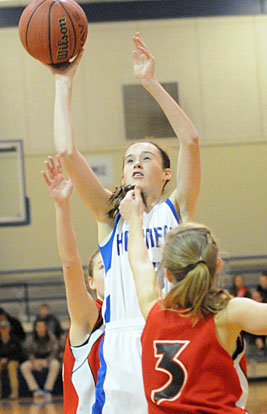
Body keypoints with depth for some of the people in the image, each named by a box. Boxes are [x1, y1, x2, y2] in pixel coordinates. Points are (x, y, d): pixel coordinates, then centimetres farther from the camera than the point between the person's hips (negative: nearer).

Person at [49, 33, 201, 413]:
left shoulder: (177, 209, 11)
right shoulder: (110, 214, 15)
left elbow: (190, 141, -2)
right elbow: (67, 153, 6)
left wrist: (151, 82, -3)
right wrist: (64, 82, 8)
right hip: (122, 349, 1)